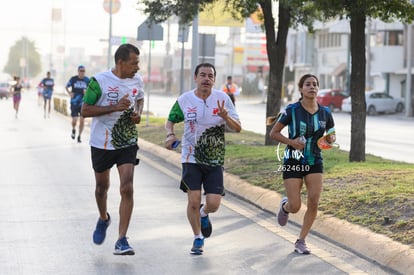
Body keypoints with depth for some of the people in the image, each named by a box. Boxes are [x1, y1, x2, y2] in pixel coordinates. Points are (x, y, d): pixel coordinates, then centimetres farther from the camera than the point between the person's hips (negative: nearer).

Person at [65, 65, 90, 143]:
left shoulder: (87, 80, -1)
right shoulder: (73, 79, -3)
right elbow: (67, 86, 12)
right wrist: (70, 93, -3)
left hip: (83, 103, 1)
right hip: (74, 103, -1)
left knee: (82, 120, -3)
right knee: (74, 120, -6)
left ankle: (79, 136, 13)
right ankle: (73, 130, 29)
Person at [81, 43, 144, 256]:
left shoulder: (137, 80, 0)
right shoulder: (99, 81, -16)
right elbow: (85, 111, -16)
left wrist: (138, 113, -1)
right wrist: (115, 107, -25)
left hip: (127, 143, 2)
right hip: (101, 143, -2)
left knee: (127, 189, -12)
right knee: (102, 186, 16)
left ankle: (121, 241, -11)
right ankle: (103, 219, 48)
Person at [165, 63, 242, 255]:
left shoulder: (223, 99, -3)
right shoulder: (184, 100, -3)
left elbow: (238, 128, -4)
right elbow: (170, 121, 12)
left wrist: (225, 116, -23)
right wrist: (170, 135, -8)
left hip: (215, 160, 1)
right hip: (191, 158, 0)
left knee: (213, 204, -7)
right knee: (193, 201, -8)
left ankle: (204, 214, 31)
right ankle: (198, 238, 16)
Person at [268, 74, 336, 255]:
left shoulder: (325, 113, 1)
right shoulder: (292, 110, -10)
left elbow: (332, 135, 15)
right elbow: (273, 133, -4)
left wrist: (330, 140, -9)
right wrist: (291, 142, -19)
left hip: (315, 163, 3)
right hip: (293, 162, -3)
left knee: (314, 203, -8)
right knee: (295, 207, -4)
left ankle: (301, 241, 8)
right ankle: (284, 206, 35)